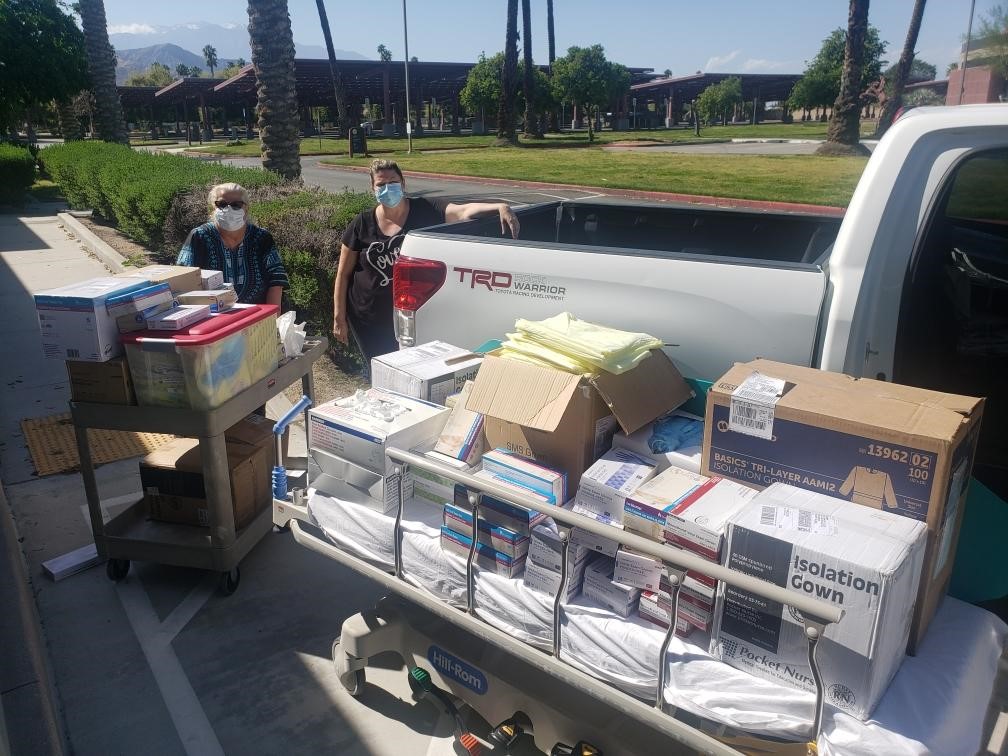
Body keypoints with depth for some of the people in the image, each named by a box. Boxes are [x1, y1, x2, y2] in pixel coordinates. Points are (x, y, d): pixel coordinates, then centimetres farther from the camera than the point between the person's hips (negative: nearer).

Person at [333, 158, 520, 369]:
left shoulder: (424, 211, -9)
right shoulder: (361, 225, -6)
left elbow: (464, 211, -26)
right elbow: (343, 274, 0)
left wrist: (499, 206, -44)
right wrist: (339, 318, -1)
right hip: (368, 319, 0)